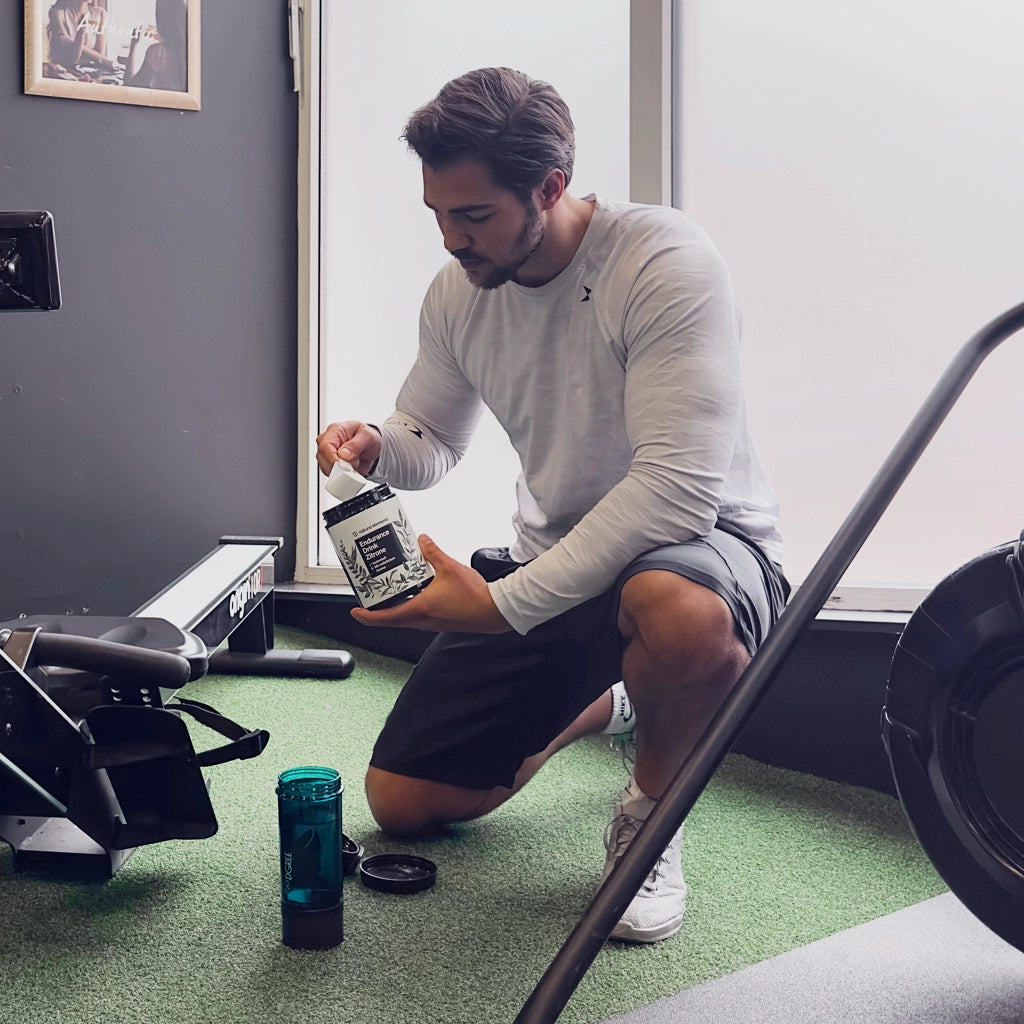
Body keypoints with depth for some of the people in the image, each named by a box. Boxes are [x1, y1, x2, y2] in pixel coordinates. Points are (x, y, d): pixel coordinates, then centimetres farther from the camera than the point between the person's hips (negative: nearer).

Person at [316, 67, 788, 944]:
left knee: (681, 616, -45)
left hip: (697, 546, -6)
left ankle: (650, 815, -9)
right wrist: (375, 447, -15)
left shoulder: (666, 263, -24)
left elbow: (678, 487, -32)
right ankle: (599, 700, 32)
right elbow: (431, 441, 11)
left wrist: (505, 603, -34)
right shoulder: (457, 291, -3)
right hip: (552, 561, 6)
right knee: (399, 802, 7)